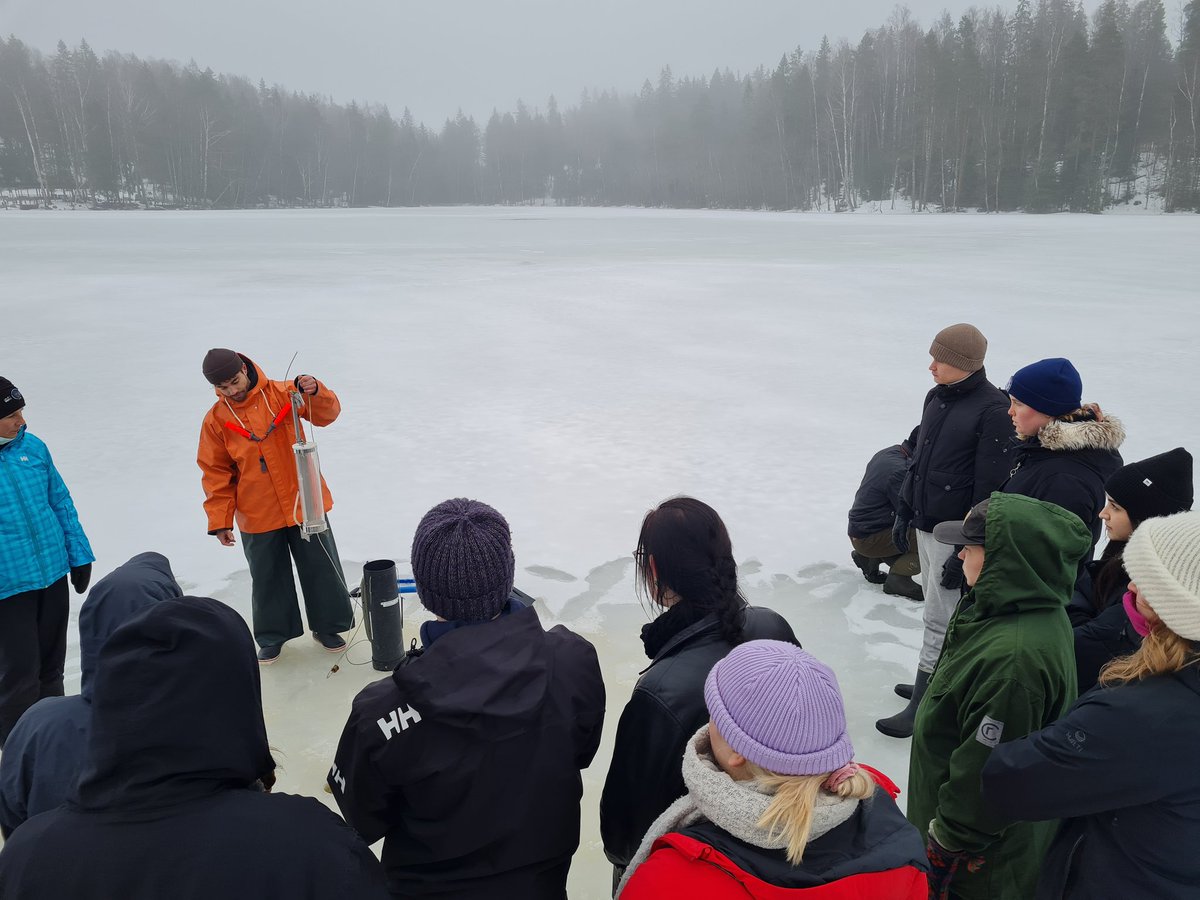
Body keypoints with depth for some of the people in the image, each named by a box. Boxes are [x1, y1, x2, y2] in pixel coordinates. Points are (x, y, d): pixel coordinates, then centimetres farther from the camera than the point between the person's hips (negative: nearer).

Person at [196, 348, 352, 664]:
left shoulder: (282, 393, -7)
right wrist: (220, 520, 0)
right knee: (268, 579, 14)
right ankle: (273, 637, 33)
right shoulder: (216, 419, -3)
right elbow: (216, 473, 1)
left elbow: (327, 413, -12)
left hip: (304, 504, 0)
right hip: (257, 517, 1)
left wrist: (315, 392, -34)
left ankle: (327, 626, 30)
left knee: (321, 569, 10)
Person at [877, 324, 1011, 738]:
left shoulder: (993, 410, -19)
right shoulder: (936, 397, 6)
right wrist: (904, 511, 17)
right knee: (937, 607, 19)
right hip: (926, 523, 8)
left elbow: (990, 487, -20)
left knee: (938, 618, 0)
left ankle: (921, 707, 10)